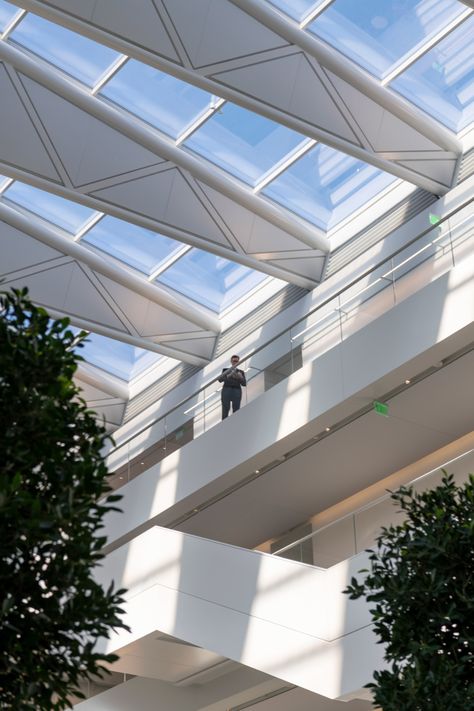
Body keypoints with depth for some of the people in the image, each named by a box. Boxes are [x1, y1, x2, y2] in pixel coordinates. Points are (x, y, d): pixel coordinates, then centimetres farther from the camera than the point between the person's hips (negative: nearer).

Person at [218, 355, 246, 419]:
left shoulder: (241, 372, 19)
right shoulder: (225, 370, 16)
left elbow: (244, 383, 9)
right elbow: (220, 379, 2)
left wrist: (240, 378, -10)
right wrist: (228, 376, -14)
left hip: (237, 391, 1)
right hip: (226, 390, -1)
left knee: (236, 409, -10)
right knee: (225, 409, -10)